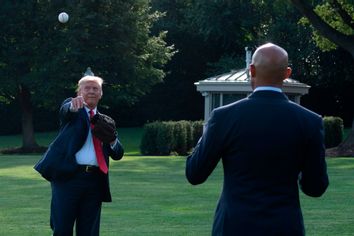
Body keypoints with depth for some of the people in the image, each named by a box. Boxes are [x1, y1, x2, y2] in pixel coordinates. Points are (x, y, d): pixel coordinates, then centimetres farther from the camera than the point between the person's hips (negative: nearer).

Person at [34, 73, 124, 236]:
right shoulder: (73, 112, 8)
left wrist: (112, 141, -7)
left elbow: (118, 154, 16)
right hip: (68, 176, -4)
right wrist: (73, 105, -43)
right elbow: (66, 110, -18)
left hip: (95, 180, 4)